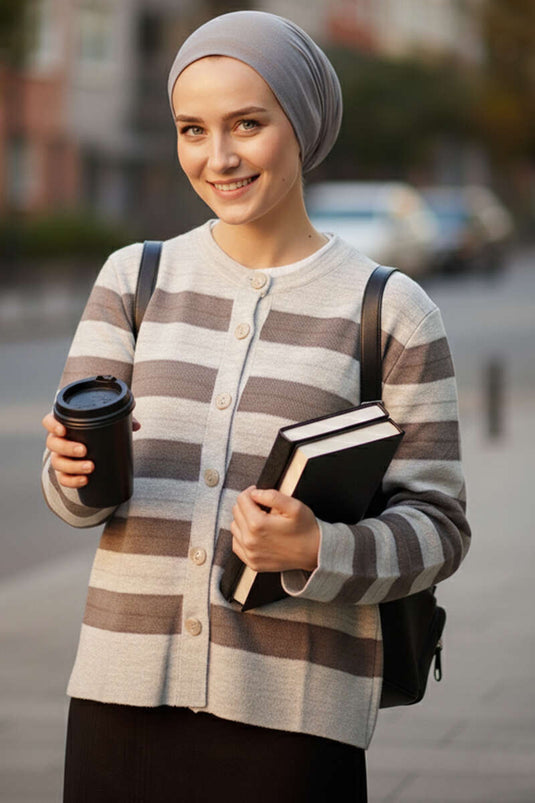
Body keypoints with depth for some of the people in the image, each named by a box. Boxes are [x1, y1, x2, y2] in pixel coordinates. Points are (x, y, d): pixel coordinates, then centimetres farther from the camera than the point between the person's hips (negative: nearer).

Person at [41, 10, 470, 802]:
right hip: (127, 691, 2)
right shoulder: (135, 280, 8)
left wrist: (315, 552, -19)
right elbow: (73, 486, 4)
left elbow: (436, 524, -1)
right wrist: (76, 470, -18)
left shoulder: (390, 311, 0)